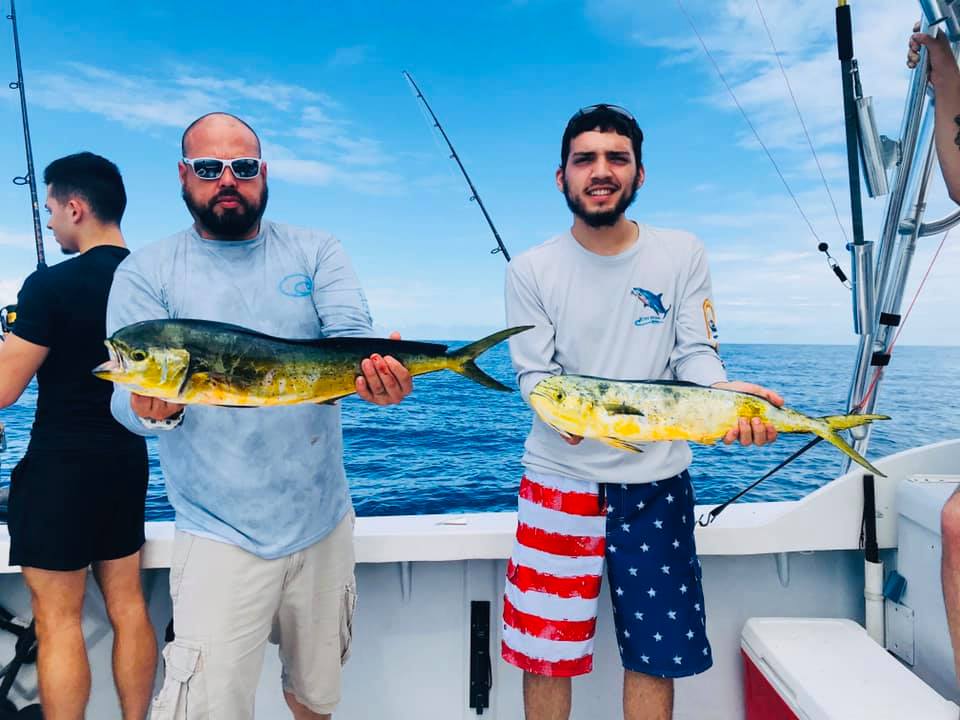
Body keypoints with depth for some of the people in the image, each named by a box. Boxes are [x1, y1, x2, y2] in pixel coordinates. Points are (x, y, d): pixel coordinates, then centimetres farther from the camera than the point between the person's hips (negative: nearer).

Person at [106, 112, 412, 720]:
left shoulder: (317, 252, 2)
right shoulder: (146, 273, -1)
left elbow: (354, 338, -12)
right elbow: (127, 396, -9)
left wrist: (377, 374, -35)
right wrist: (155, 410, -33)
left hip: (324, 520, 2)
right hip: (221, 536, -2)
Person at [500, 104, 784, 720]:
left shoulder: (682, 254, 2)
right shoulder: (531, 270, -2)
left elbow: (696, 353, -2)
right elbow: (533, 375, -4)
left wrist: (727, 394, -24)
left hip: (656, 481, 1)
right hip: (559, 479, 0)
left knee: (657, 653, 12)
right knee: (542, 650, 8)